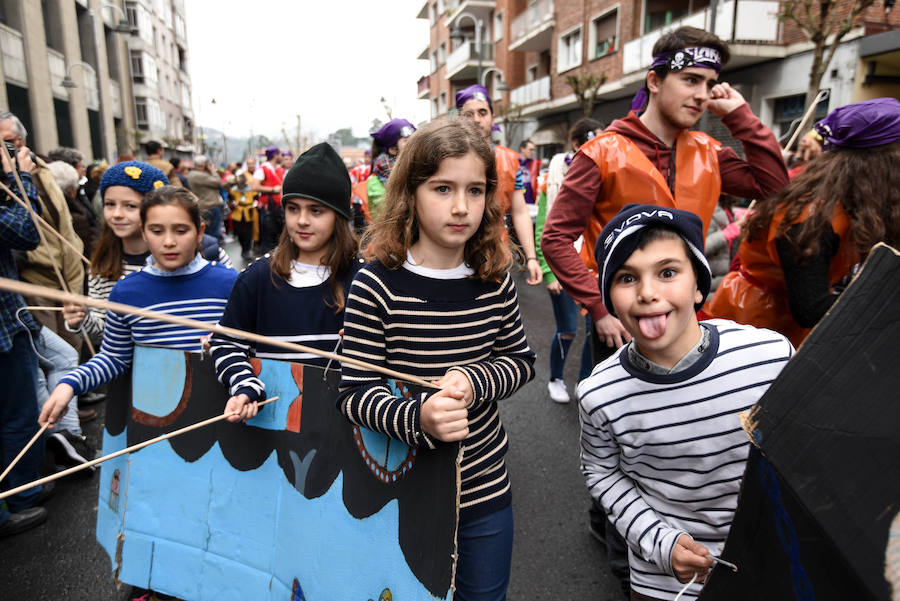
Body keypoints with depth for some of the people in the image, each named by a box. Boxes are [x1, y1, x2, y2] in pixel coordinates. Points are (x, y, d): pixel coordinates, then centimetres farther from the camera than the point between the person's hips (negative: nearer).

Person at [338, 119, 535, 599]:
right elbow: (355, 393, -17)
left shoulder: (494, 281, -7)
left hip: (487, 489, 4)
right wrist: (418, 418, -36)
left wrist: (474, 381, -17)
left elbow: (521, 359, 4)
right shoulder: (378, 284, -18)